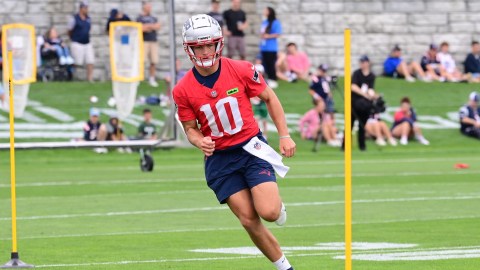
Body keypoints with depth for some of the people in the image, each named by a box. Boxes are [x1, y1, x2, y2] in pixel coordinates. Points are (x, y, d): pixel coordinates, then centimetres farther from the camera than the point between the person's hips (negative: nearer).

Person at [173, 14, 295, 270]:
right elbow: (190, 128, 4)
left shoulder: (241, 71, -11)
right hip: (219, 159, 1)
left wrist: (284, 136, 1)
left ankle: (277, 202, 20)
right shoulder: (183, 91, -8)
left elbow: (269, 98, 4)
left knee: (268, 212, -18)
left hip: (251, 148, -1)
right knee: (249, 221, -5)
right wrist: (199, 141, -19)